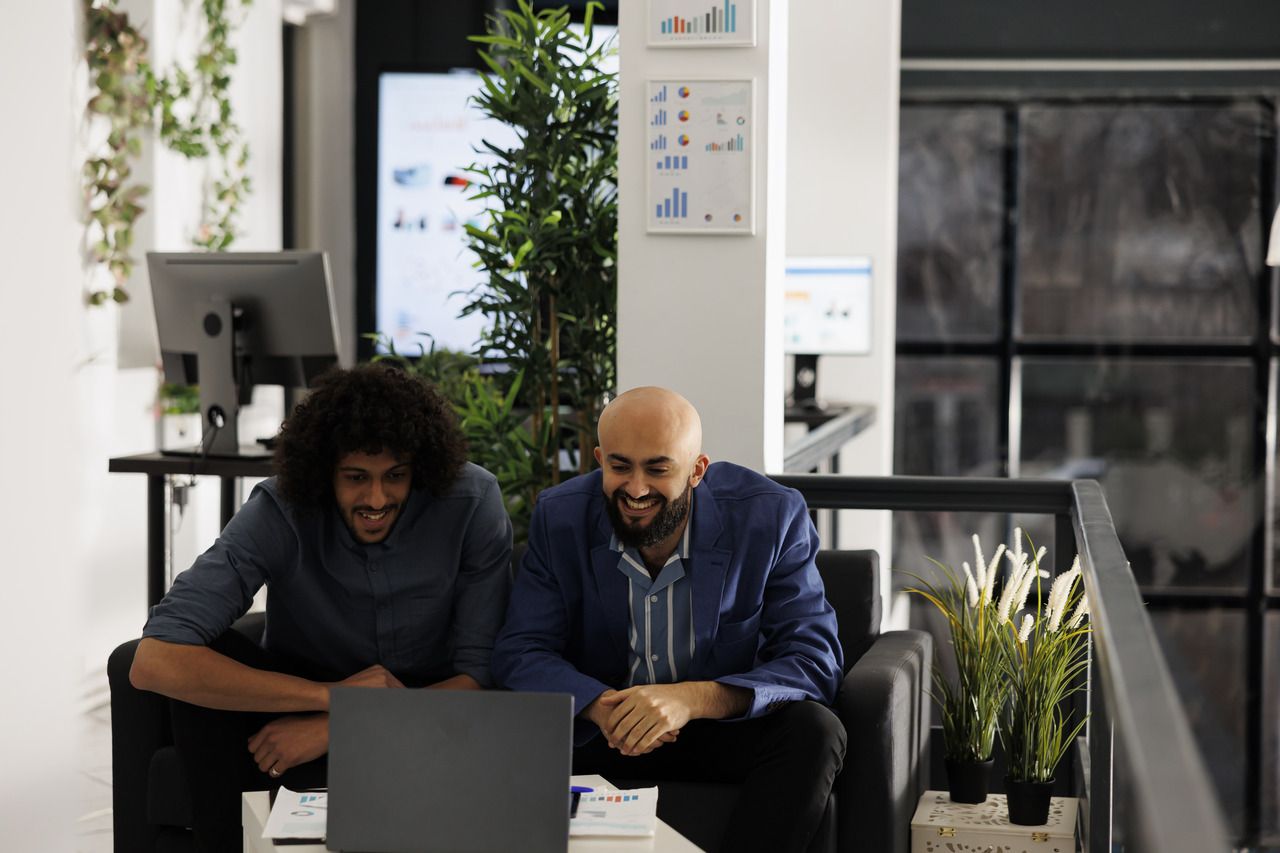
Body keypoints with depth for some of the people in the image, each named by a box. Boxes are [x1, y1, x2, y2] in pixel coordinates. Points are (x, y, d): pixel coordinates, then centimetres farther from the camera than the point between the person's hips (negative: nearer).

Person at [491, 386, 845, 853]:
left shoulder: (773, 517, -16)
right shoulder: (560, 516, -9)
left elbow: (815, 660, -20)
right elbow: (519, 650, -10)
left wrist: (693, 698, -38)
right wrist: (599, 707, -33)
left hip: (728, 725, -1)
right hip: (601, 729, 1)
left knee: (814, 730, -32)